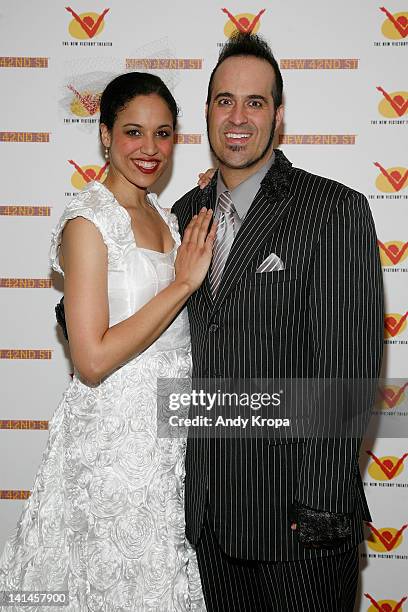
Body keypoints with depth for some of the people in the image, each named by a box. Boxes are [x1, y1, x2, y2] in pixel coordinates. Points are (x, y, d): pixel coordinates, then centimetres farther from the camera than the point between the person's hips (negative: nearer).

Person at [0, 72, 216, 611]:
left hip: (167, 432, 8)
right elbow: (93, 359, -22)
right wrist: (184, 283, -21)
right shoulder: (88, 221, -16)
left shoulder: (162, 215, 9)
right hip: (114, 438, -7)